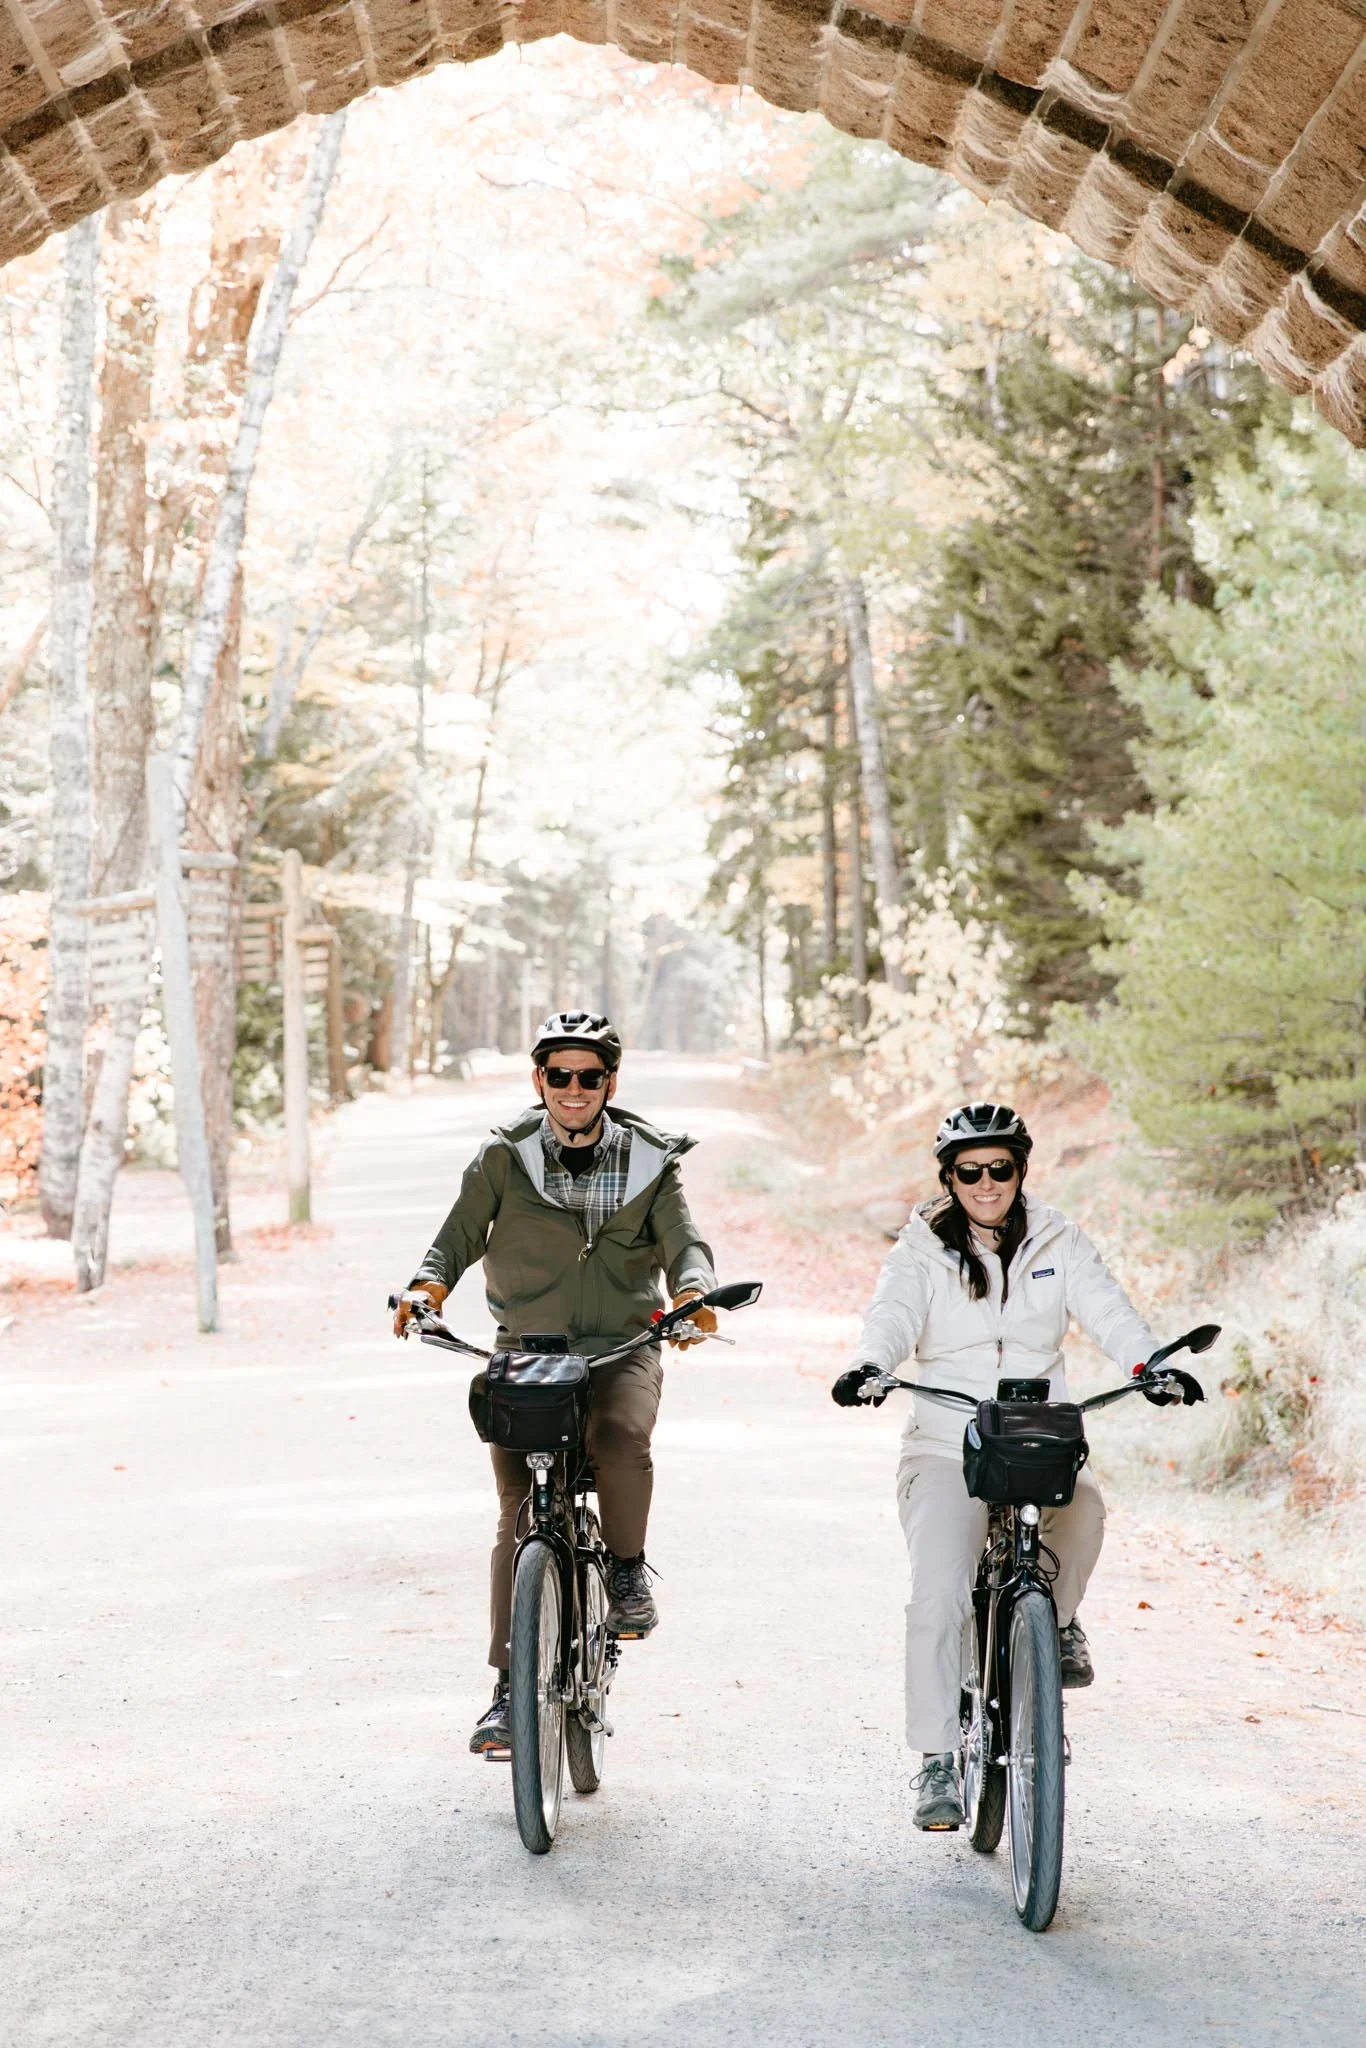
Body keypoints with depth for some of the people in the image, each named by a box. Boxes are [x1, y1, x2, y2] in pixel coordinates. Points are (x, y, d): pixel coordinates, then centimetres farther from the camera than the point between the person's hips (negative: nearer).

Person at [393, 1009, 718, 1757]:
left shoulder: (649, 1160, 4)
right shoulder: (504, 1157, 2)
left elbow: (684, 1240, -2)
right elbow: (460, 1234, 1)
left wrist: (693, 1291, -24)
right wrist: (429, 1284, -20)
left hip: (621, 1347, 0)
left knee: (620, 1436, -33)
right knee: (519, 1518, -3)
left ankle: (627, 1570, -6)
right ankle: (510, 1688, 6)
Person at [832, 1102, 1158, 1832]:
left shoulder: (1057, 1243, 8)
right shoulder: (923, 1251, 4)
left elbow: (1107, 1311, -6)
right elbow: (893, 1315, -13)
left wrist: (1152, 1363, -27)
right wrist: (868, 1366, -36)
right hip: (946, 1446, -1)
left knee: (1082, 1509, -31)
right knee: (937, 1599, -17)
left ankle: (1058, 1618, 0)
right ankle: (936, 1761, -7)